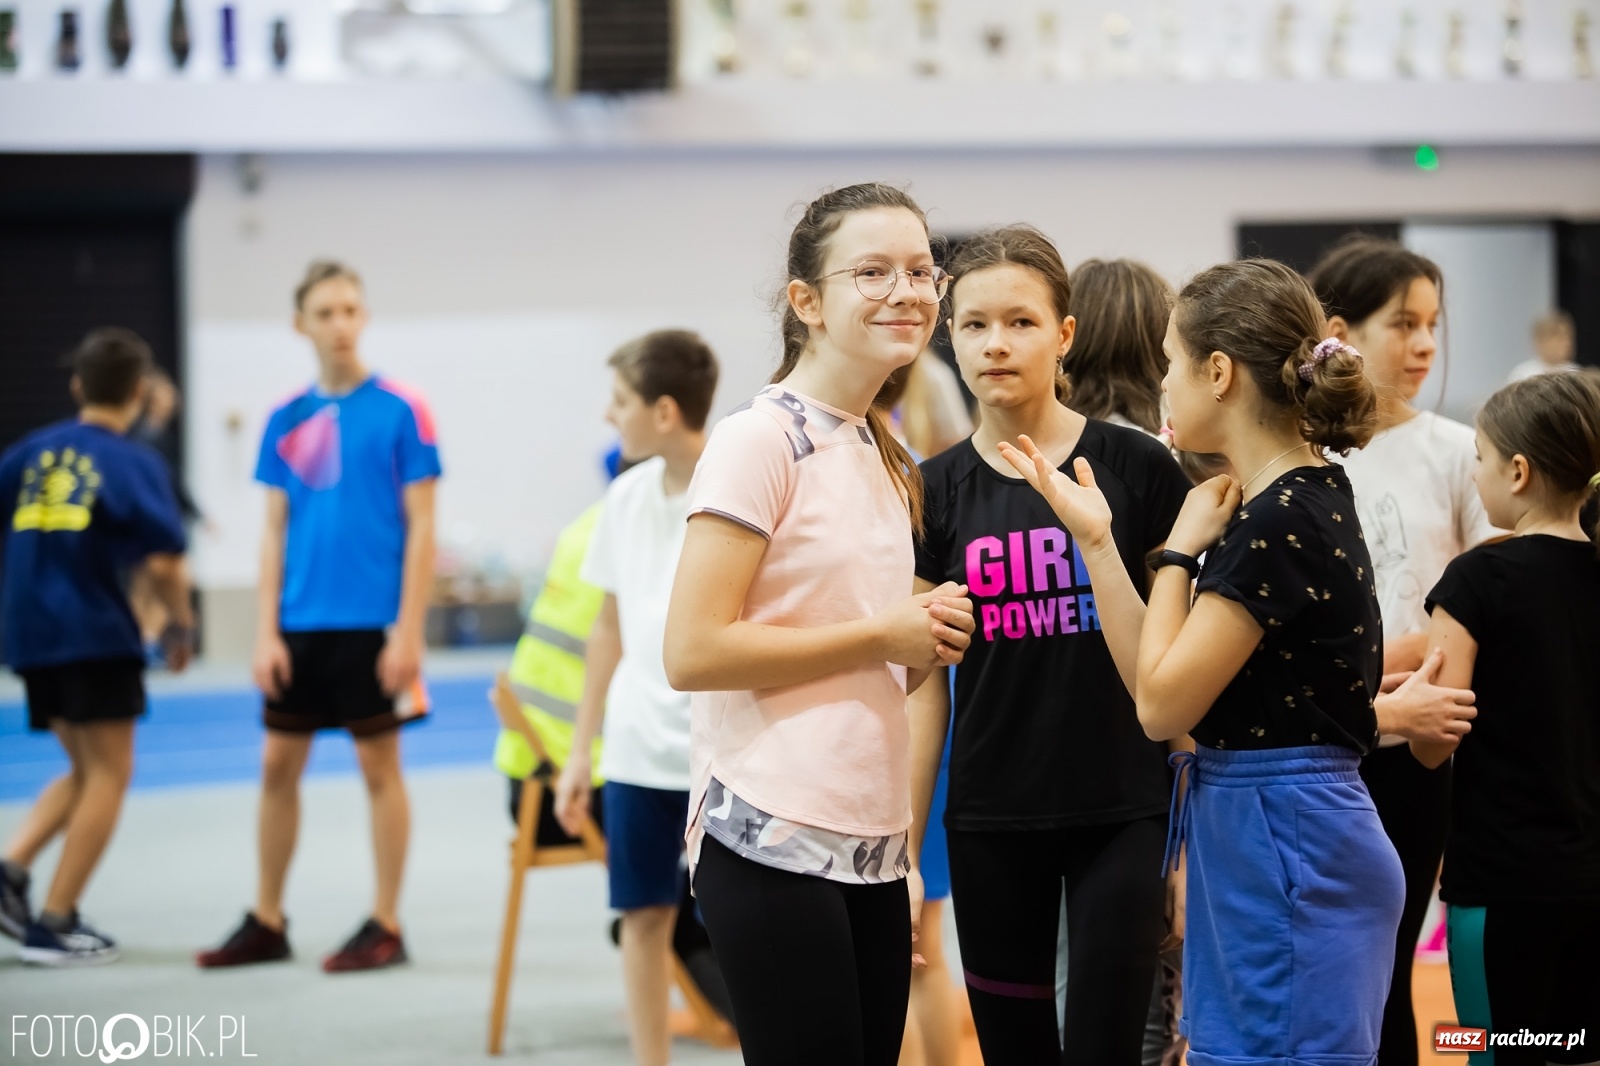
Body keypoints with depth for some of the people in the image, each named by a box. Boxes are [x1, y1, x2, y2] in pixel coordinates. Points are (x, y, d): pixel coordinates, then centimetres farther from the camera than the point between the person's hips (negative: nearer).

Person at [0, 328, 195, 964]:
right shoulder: (134, 464, -7)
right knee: (109, 774, 4)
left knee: (87, 771, 19)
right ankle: (55, 923, 0)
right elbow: (163, 561, -13)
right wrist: (181, 627, 3)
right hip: (96, 636, -6)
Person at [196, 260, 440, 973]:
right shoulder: (287, 422, 8)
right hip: (300, 624, 5)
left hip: (372, 624, -5)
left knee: (379, 767, 2)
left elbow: (421, 528, -6)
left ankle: (384, 928, 10)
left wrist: (408, 632, -12)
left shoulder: (400, 411, -5)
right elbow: (275, 532, 10)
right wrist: (266, 633, 2)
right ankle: (266, 923, 18)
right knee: (278, 766, 8)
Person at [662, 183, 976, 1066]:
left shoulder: (884, 456, 16)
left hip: (867, 847, 8)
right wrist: (879, 636, -12)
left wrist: (929, 645, 3)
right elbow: (692, 652, -17)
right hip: (774, 842, -8)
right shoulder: (760, 440, -9)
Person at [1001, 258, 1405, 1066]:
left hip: (1285, 847, -10)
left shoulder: (1284, 521, -18)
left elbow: (1163, 706, -17)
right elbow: (1162, 686, 11)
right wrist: (1094, 537, 9)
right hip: (1251, 846, 10)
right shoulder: (1295, 505, 12)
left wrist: (1180, 551, -6)